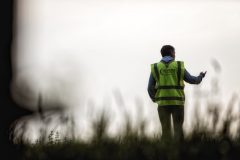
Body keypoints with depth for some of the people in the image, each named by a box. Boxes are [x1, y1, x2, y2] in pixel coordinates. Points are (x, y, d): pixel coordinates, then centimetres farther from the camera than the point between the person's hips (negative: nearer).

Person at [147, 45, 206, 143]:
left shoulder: (155, 68, 4)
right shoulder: (179, 66, 2)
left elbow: (150, 88, 5)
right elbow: (192, 80, 12)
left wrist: (154, 99, 25)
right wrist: (200, 77, 34)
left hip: (163, 103, 1)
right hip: (177, 103, -1)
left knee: (166, 130, 4)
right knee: (178, 130, 4)